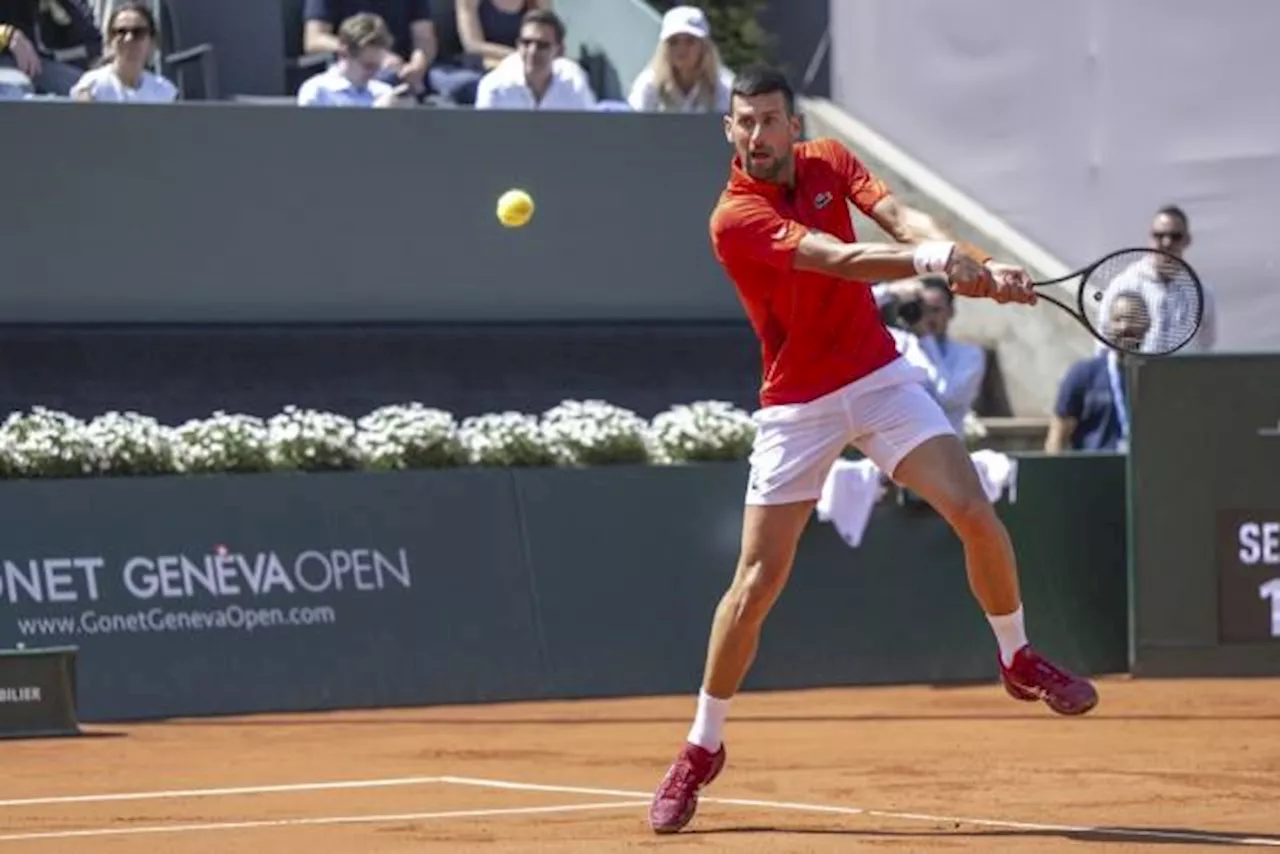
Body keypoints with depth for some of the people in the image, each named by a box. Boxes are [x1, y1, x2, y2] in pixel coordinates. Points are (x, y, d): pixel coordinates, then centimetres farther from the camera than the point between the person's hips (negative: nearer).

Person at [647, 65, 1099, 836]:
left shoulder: (830, 161, 1)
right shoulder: (734, 219, -17)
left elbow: (898, 216, -16)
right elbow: (838, 260, -30)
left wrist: (975, 264, -34)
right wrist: (934, 261, -46)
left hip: (878, 376, 4)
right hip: (797, 405, -4)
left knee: (975, 511, -12)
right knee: (756, 582, -5)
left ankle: (1019, 658, 14)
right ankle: (702, 749, 10)